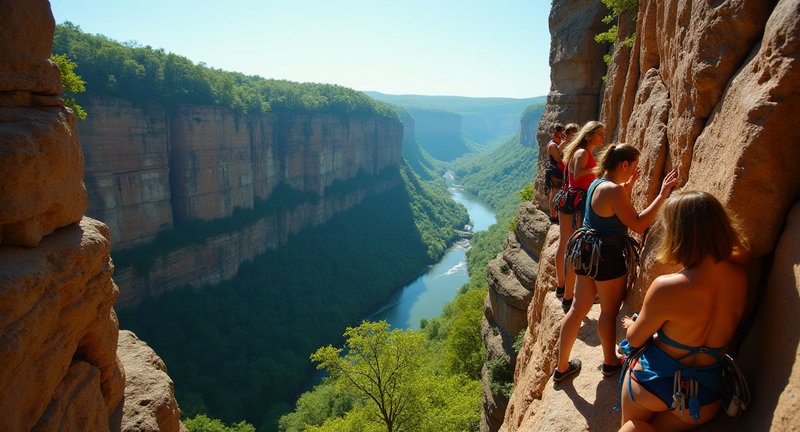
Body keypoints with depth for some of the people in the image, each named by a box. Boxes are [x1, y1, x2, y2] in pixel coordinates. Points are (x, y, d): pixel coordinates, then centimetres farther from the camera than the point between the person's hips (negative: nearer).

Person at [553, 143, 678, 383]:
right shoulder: (613, 190, -21)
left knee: (578, 309, 15)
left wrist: (628, 186, 21)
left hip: (588, 253, 9)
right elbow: (638, 224, -21)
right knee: (610, 310, 12)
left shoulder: (597, 183, 8)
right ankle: (610, 362, 33)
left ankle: (562, 366, 25)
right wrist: (662, 195, -19)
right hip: (608, 256, -9)